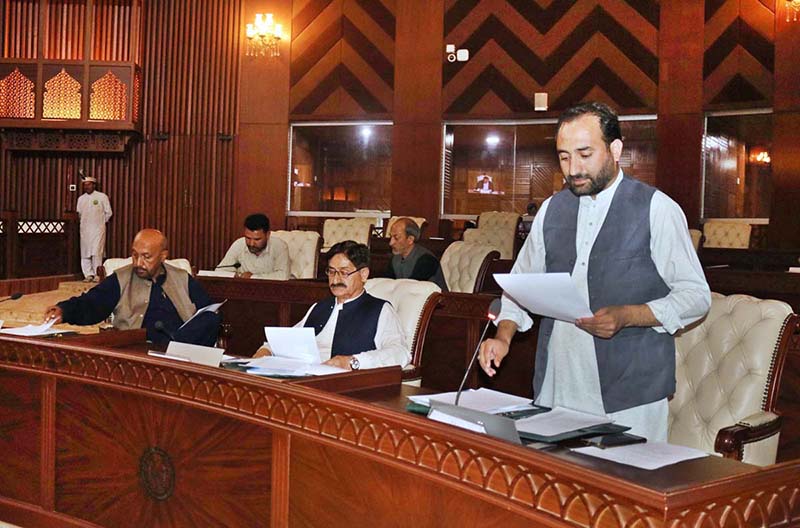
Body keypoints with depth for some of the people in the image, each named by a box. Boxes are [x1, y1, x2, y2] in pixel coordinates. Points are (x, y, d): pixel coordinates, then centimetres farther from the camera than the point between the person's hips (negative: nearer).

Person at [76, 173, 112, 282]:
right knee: (85, 253, 3)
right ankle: (88, 275, 8)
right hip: (84, 229, 5)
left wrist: (102, 222, 6)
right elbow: (79, 213, 21)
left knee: (96, 253, -11)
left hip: (98, 229, -5)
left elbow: (108, 213, 3)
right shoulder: (81, 198, 13)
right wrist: (85, 221, 11)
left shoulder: (102, 197, -1)